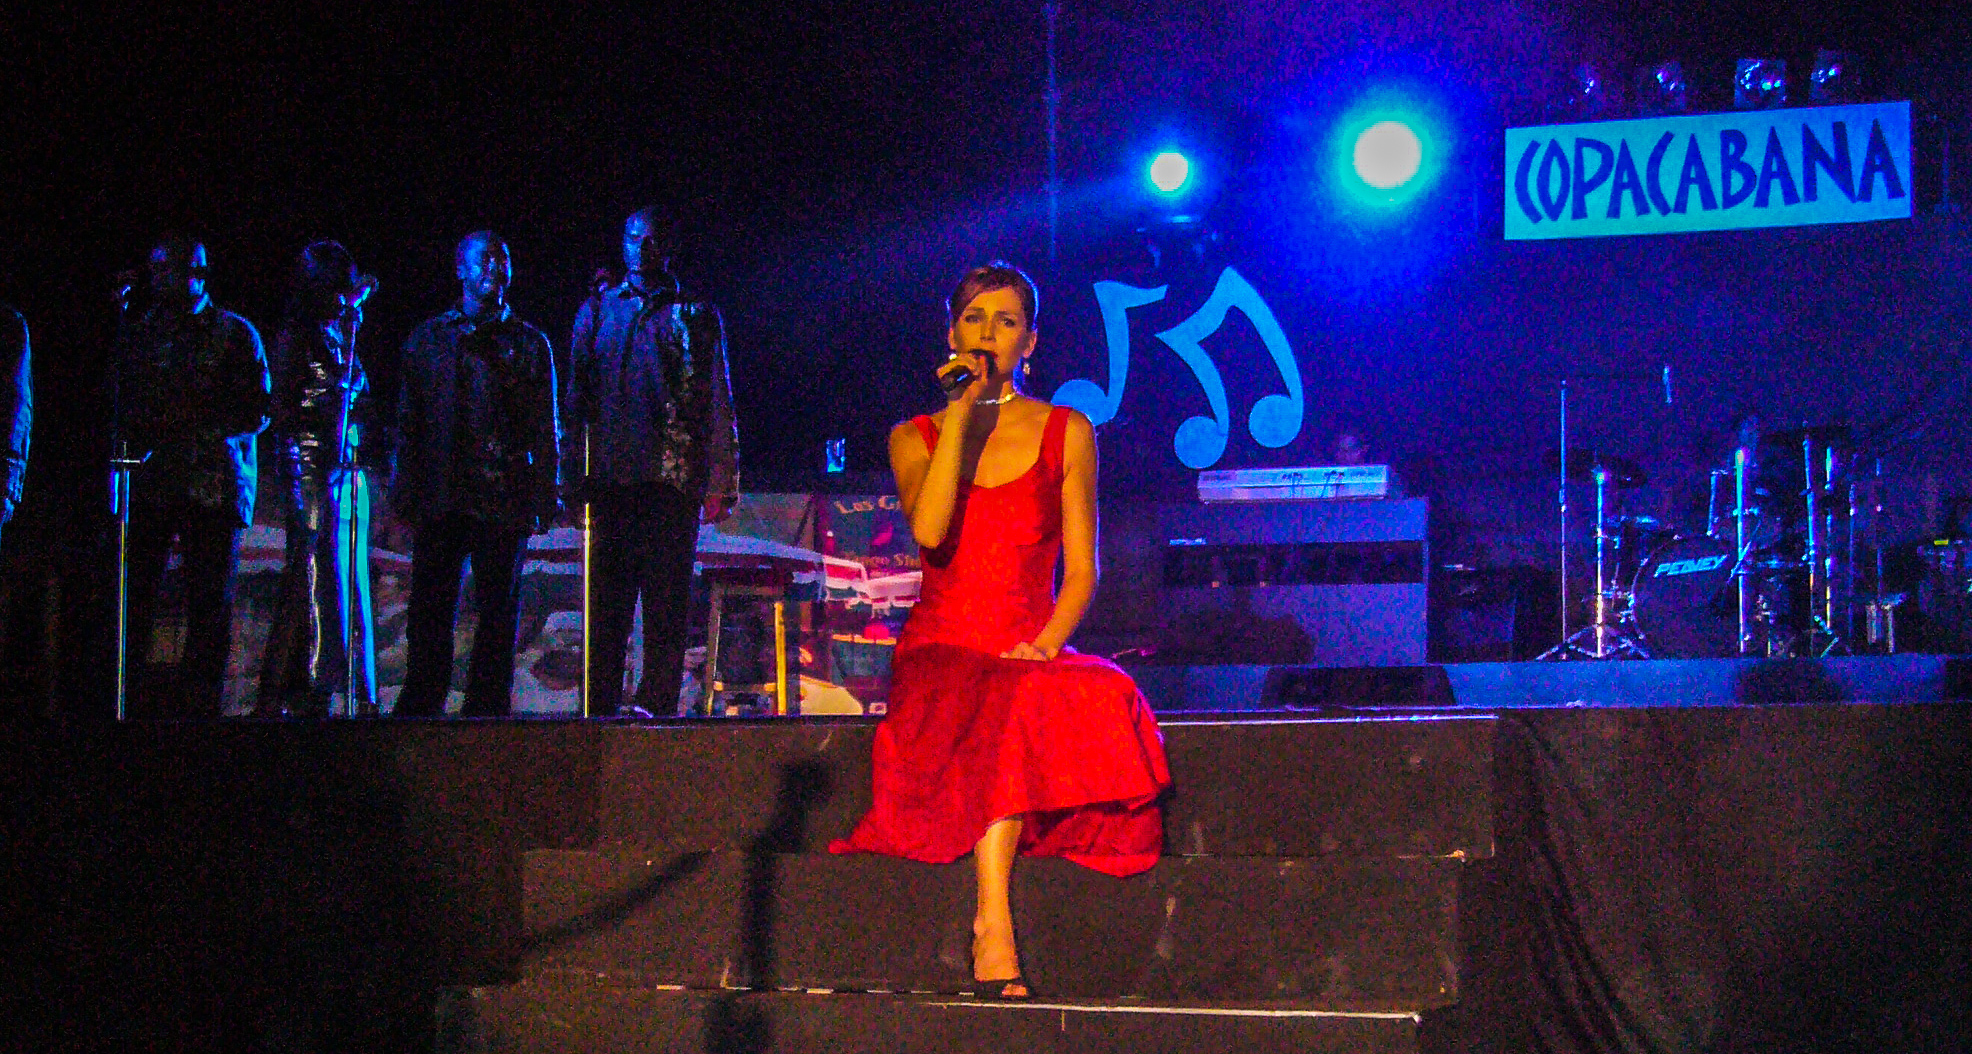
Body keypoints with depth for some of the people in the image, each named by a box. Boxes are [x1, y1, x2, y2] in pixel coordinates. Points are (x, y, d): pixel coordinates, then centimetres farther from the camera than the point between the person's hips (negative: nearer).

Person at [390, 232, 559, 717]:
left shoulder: (528, 343, 10)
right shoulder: (427, 339, 13)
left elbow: (545, 428, 8)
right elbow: (408, 422, 12)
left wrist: (545, 495, -2)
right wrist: (405, 495, 3)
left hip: (505, 500, -1)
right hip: (441, 497, 1)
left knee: (498, 612, -1)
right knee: (430, 609, 0)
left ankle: (487, 710, 4)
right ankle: (418, 710, 5)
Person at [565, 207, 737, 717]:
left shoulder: (696, 316, 9)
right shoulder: (597, 311, 16)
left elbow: (717, 404, 6)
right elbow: (574, 400, 16)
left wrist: (719, 483, -2)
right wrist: (574, 476, 8)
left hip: (670, 479, -2)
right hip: (608, 479, 2)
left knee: (665, 601, -5)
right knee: (605, 603, 1)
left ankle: (655, 704, -5)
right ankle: (601, 711, 4)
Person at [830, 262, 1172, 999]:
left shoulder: (1066, 434, 12)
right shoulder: (915, 436, 11)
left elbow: (1081, 571, 7)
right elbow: (930, 531, -11)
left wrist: (1045, 644, -12)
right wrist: (961, 414, -9)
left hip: (1033, 652, 1)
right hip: (940, 651, -1)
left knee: (1099, 698, -35)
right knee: (1000, 704, -37)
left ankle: (991, 925, -31)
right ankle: (994, 928, -38)